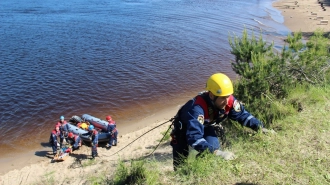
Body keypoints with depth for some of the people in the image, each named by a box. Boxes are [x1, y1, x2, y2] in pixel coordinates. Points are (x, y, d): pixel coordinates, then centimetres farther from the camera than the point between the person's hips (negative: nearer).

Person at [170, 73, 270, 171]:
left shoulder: (229, 101, -27)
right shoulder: (198, 108, -46)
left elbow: (243, 115, -9)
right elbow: (194, 136, -53)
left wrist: (260, 127, -21)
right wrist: (218, 152, -61)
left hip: (205, 127, 5)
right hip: (185, 128, -5)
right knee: (180, 164, 0)